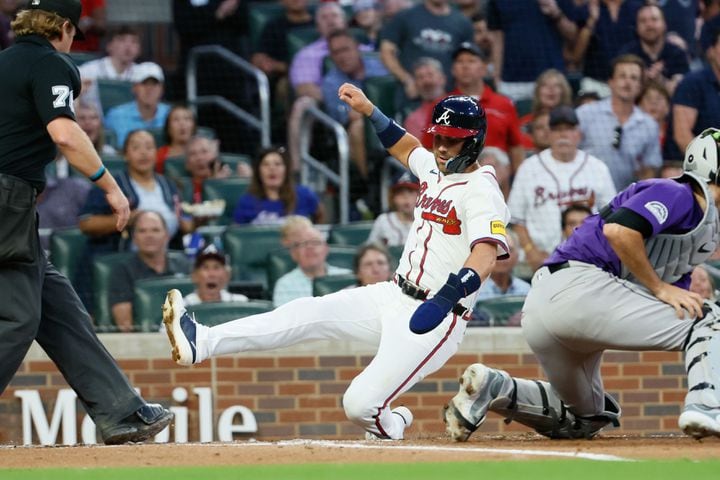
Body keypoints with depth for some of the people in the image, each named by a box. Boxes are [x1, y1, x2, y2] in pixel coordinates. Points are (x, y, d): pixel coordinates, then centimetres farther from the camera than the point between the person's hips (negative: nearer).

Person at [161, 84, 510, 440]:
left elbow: (486, 254, -33)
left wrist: (445, 300, -48)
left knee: (360, 405, -18)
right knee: (309, 313, -8)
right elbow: (406, 148, 38)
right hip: (393, 297, 8)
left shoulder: (481, 190, -16)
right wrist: (368, 110, 27)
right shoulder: (435, 168, 12)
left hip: (433, 319, -8)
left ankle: (392, 425, 16)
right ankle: (201, 343, -14)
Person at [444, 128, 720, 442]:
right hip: (578, 285, -10)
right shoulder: (676, 194, -3)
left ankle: (491, 386, 6)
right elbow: (618, 230, -21)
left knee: (583, 420, 23)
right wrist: (659, 288, -14)